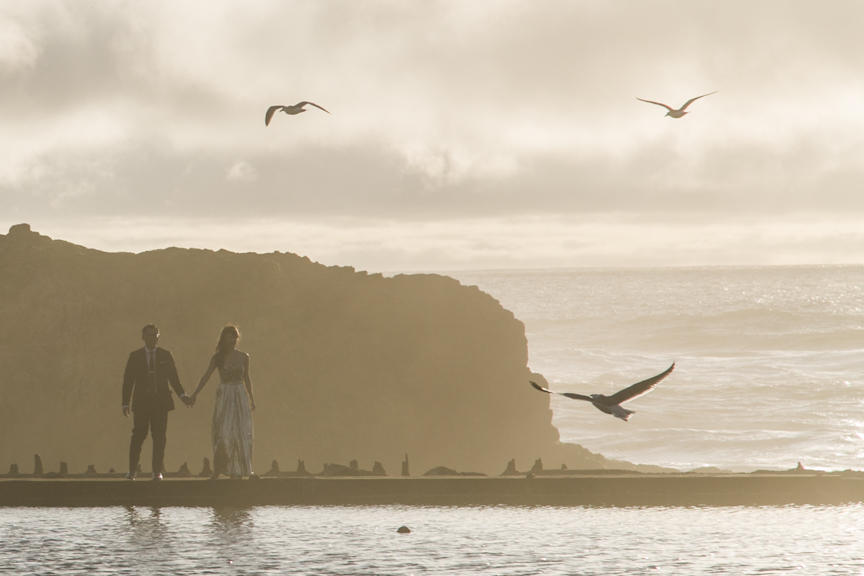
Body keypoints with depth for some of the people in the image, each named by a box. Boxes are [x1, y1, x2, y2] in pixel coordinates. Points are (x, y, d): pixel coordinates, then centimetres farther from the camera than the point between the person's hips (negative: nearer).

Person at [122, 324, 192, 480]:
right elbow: (128, 380, 5)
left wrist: (182, 395, -3)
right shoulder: (135, 356, 6)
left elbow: (173, 378, 11)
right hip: (141, 402, -1)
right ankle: (132, 470, 5)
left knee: (159, 437, -2)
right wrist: (126, 403, -2)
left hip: (161, 401, 1)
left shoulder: (165, 356, 9)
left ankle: (157, 471, 3)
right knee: (138, 436, -6)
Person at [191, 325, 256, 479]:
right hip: (224, 396, -2)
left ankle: (245, 469, 5)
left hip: (240, 396, 2)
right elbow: (206, 376, -7)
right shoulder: (218, 358, 0)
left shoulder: (243, 357, 6)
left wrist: (251, 398, 23)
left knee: (243, 433, 0)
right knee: (222, 433, -7)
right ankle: (218, 469, -3)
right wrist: (195, 393, -18)